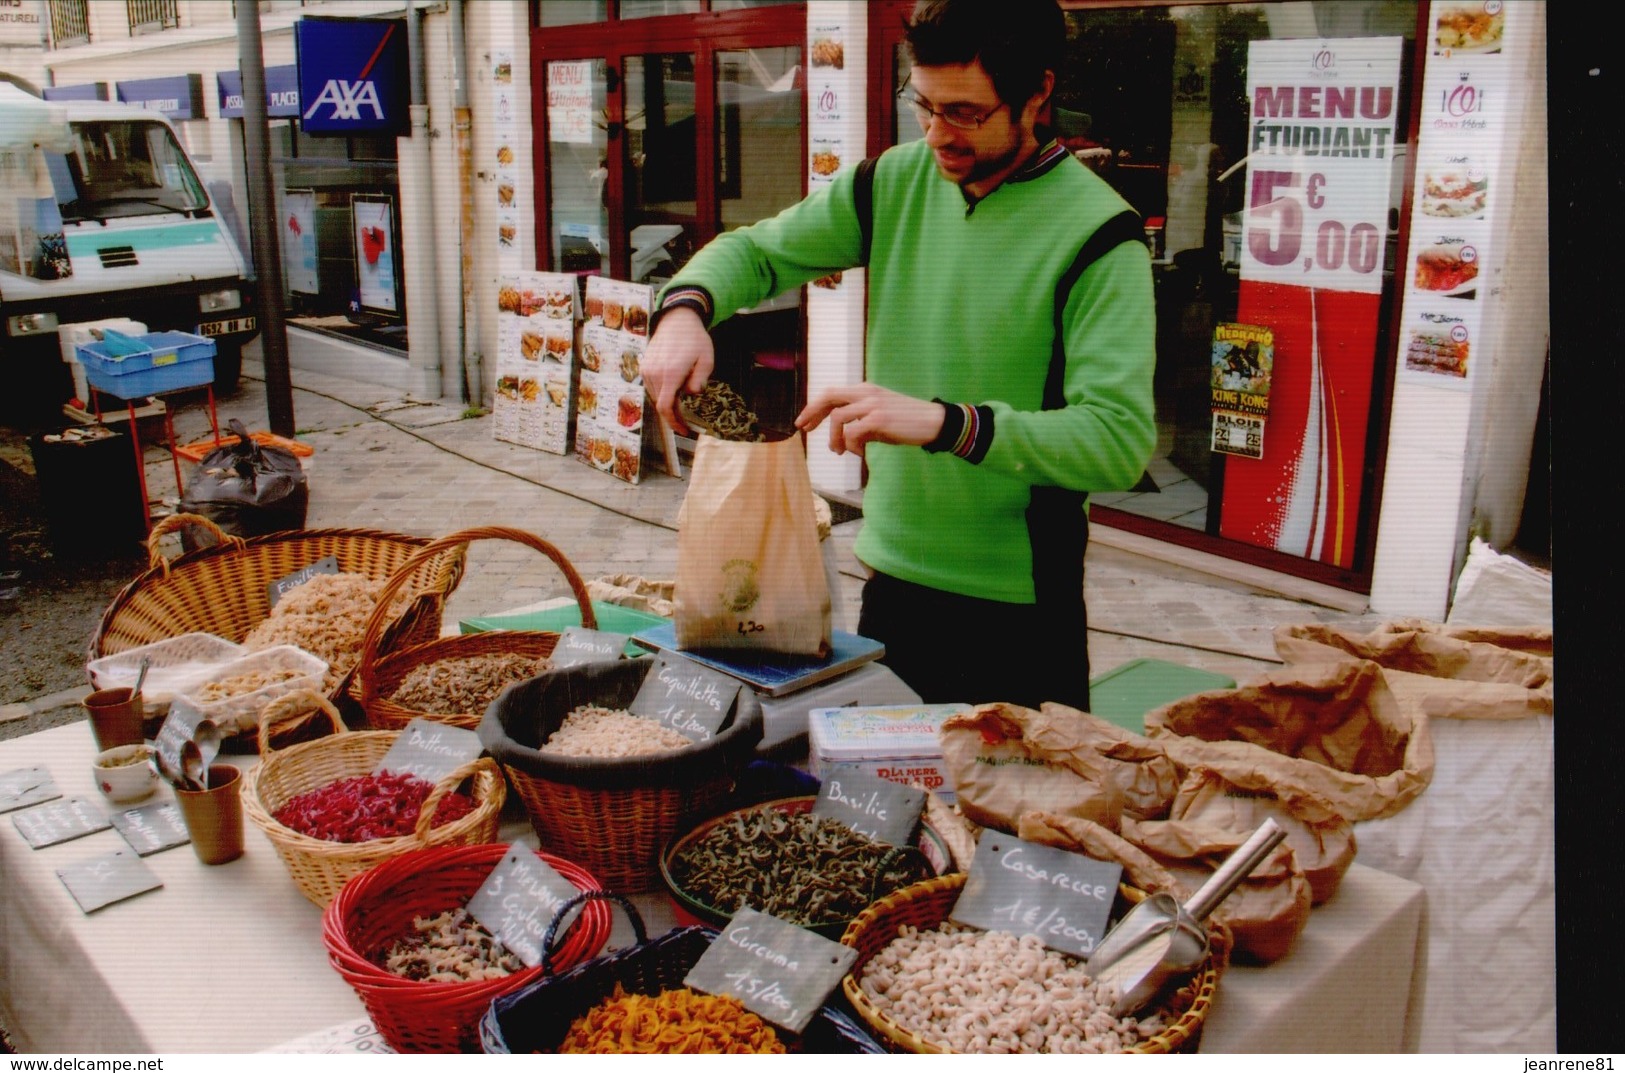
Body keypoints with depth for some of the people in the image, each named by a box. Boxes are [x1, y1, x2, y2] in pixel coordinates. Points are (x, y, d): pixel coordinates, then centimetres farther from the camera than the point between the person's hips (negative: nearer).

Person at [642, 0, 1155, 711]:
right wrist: (684, 308, -13)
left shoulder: (1095, 233, -15)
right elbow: (757, 250, 9)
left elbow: (1121, 440, -24)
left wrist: (947, 423, -35)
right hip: (892, 579, 5)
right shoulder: (898, 182, 2)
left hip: (1021, 610, -5)